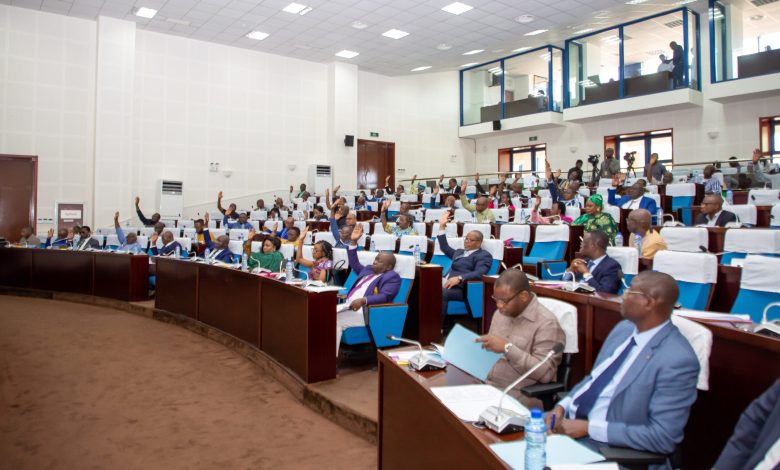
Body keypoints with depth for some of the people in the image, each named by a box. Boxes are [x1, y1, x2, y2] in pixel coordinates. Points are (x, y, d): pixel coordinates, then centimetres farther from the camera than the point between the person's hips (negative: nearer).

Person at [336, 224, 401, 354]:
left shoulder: (392, 277, 0)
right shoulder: (368, 269, 25)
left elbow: (384, 297, -13)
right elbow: (354, 264, 37)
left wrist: (363, 300, -29)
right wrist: (353, 242, 26)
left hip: (365, 311, -8)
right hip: (347, 306, 8)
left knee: (335, 320, -29)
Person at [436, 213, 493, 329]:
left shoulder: (484, 255, 3)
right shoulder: (459, 252, 29)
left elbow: (479, 274, -13)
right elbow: (444, 248, 38)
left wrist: (459, 278, -28)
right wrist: (442, 226, 30)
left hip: (461, 287, -7)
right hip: (447, 283, 8)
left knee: (441, 293, -35)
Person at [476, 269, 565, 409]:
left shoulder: (546, 322, -13)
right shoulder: (501, 313, 11)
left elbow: (545, 373, -19)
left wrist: (507, 348, -22)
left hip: (521, 395, -7)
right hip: (486, 385, 7)